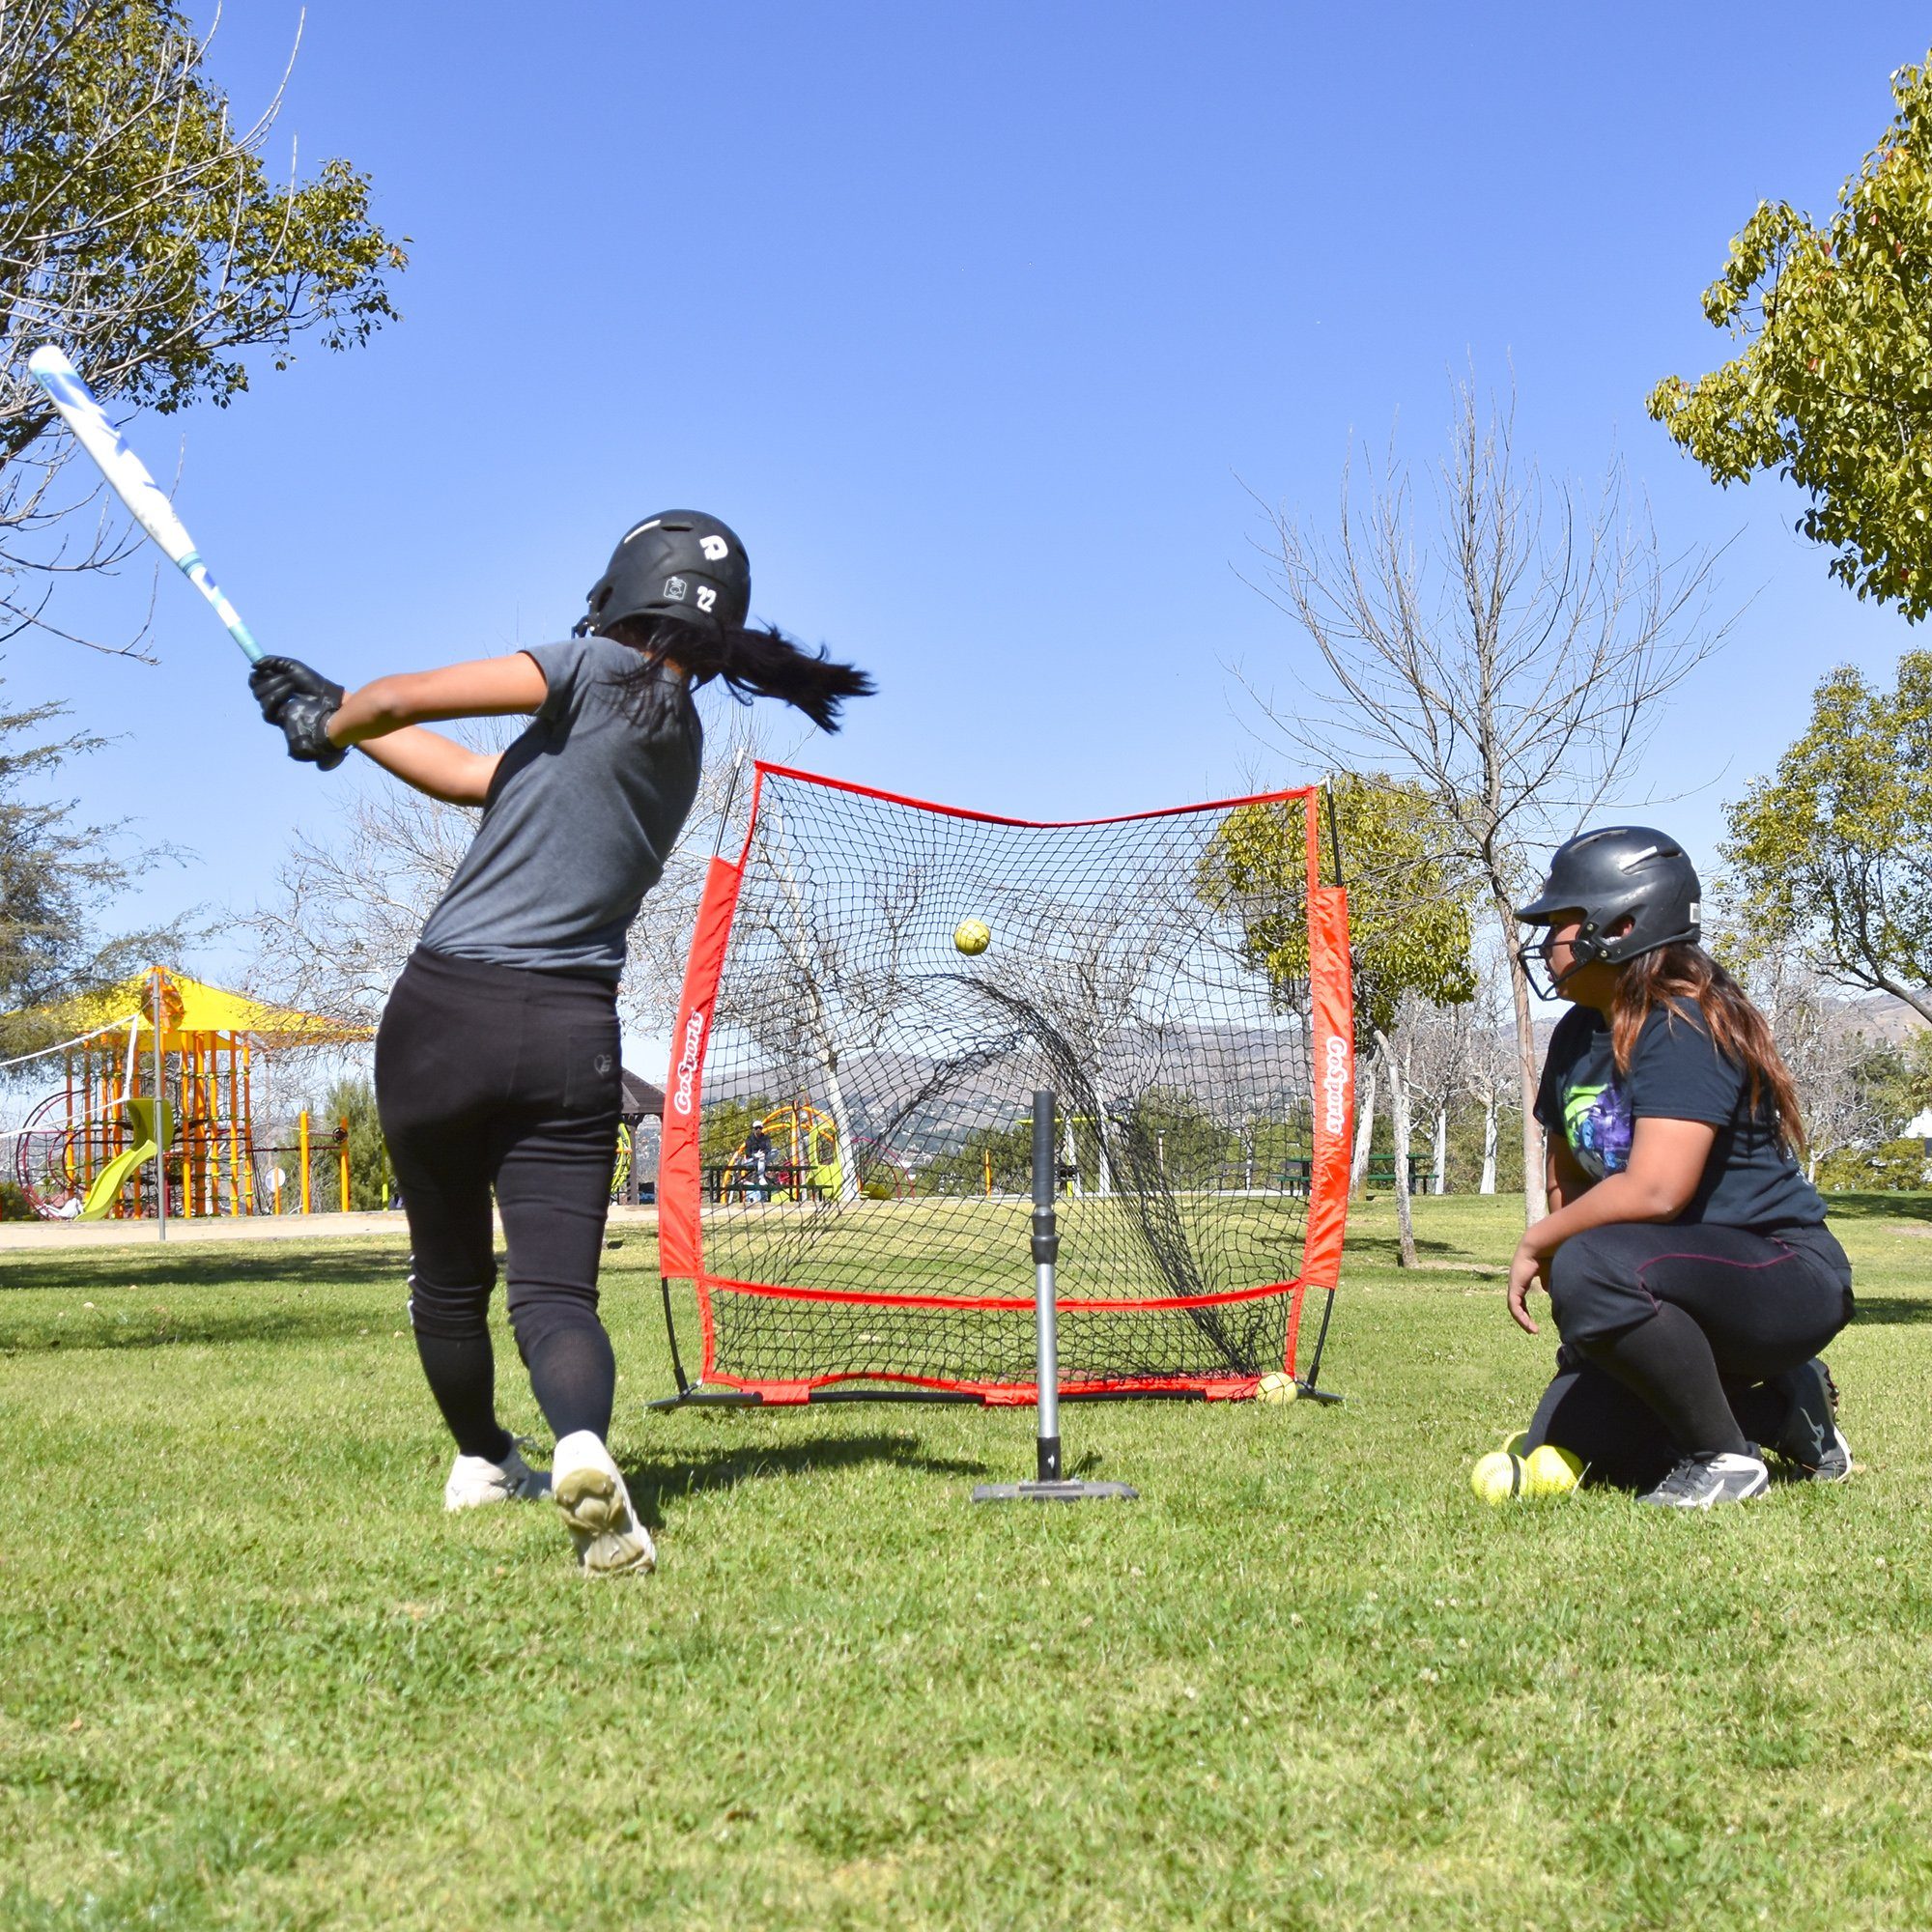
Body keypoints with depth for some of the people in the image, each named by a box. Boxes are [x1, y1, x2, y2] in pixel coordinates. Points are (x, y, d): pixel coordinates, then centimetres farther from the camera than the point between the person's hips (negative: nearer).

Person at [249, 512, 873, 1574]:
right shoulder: (683, 749, 17)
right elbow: (471, 777, 23)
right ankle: (583, 1446, -31)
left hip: (443, 1012, -4)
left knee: (448, 1275, 17)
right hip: (572, 1037, 5)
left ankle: (482, 1463, 35)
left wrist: (330, 726, 16)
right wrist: (328, 712, 29)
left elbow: (400, 697, -6)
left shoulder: (610, 674, -4)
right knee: (555, 1293, -2)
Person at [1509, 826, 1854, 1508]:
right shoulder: (1578, 1035, 8)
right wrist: (1555, 1245, 0)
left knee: (1590, 1268, -37)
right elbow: (1567, 1166, 19)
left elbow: (1653, 1192, -32)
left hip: (1787, 1277, -10)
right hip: (1684, 1291, 10)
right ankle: (1777, 1408, 16)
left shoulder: (1684, 1029, -21)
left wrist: (1540, 1242, -18)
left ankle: (1725, 1458, -17)